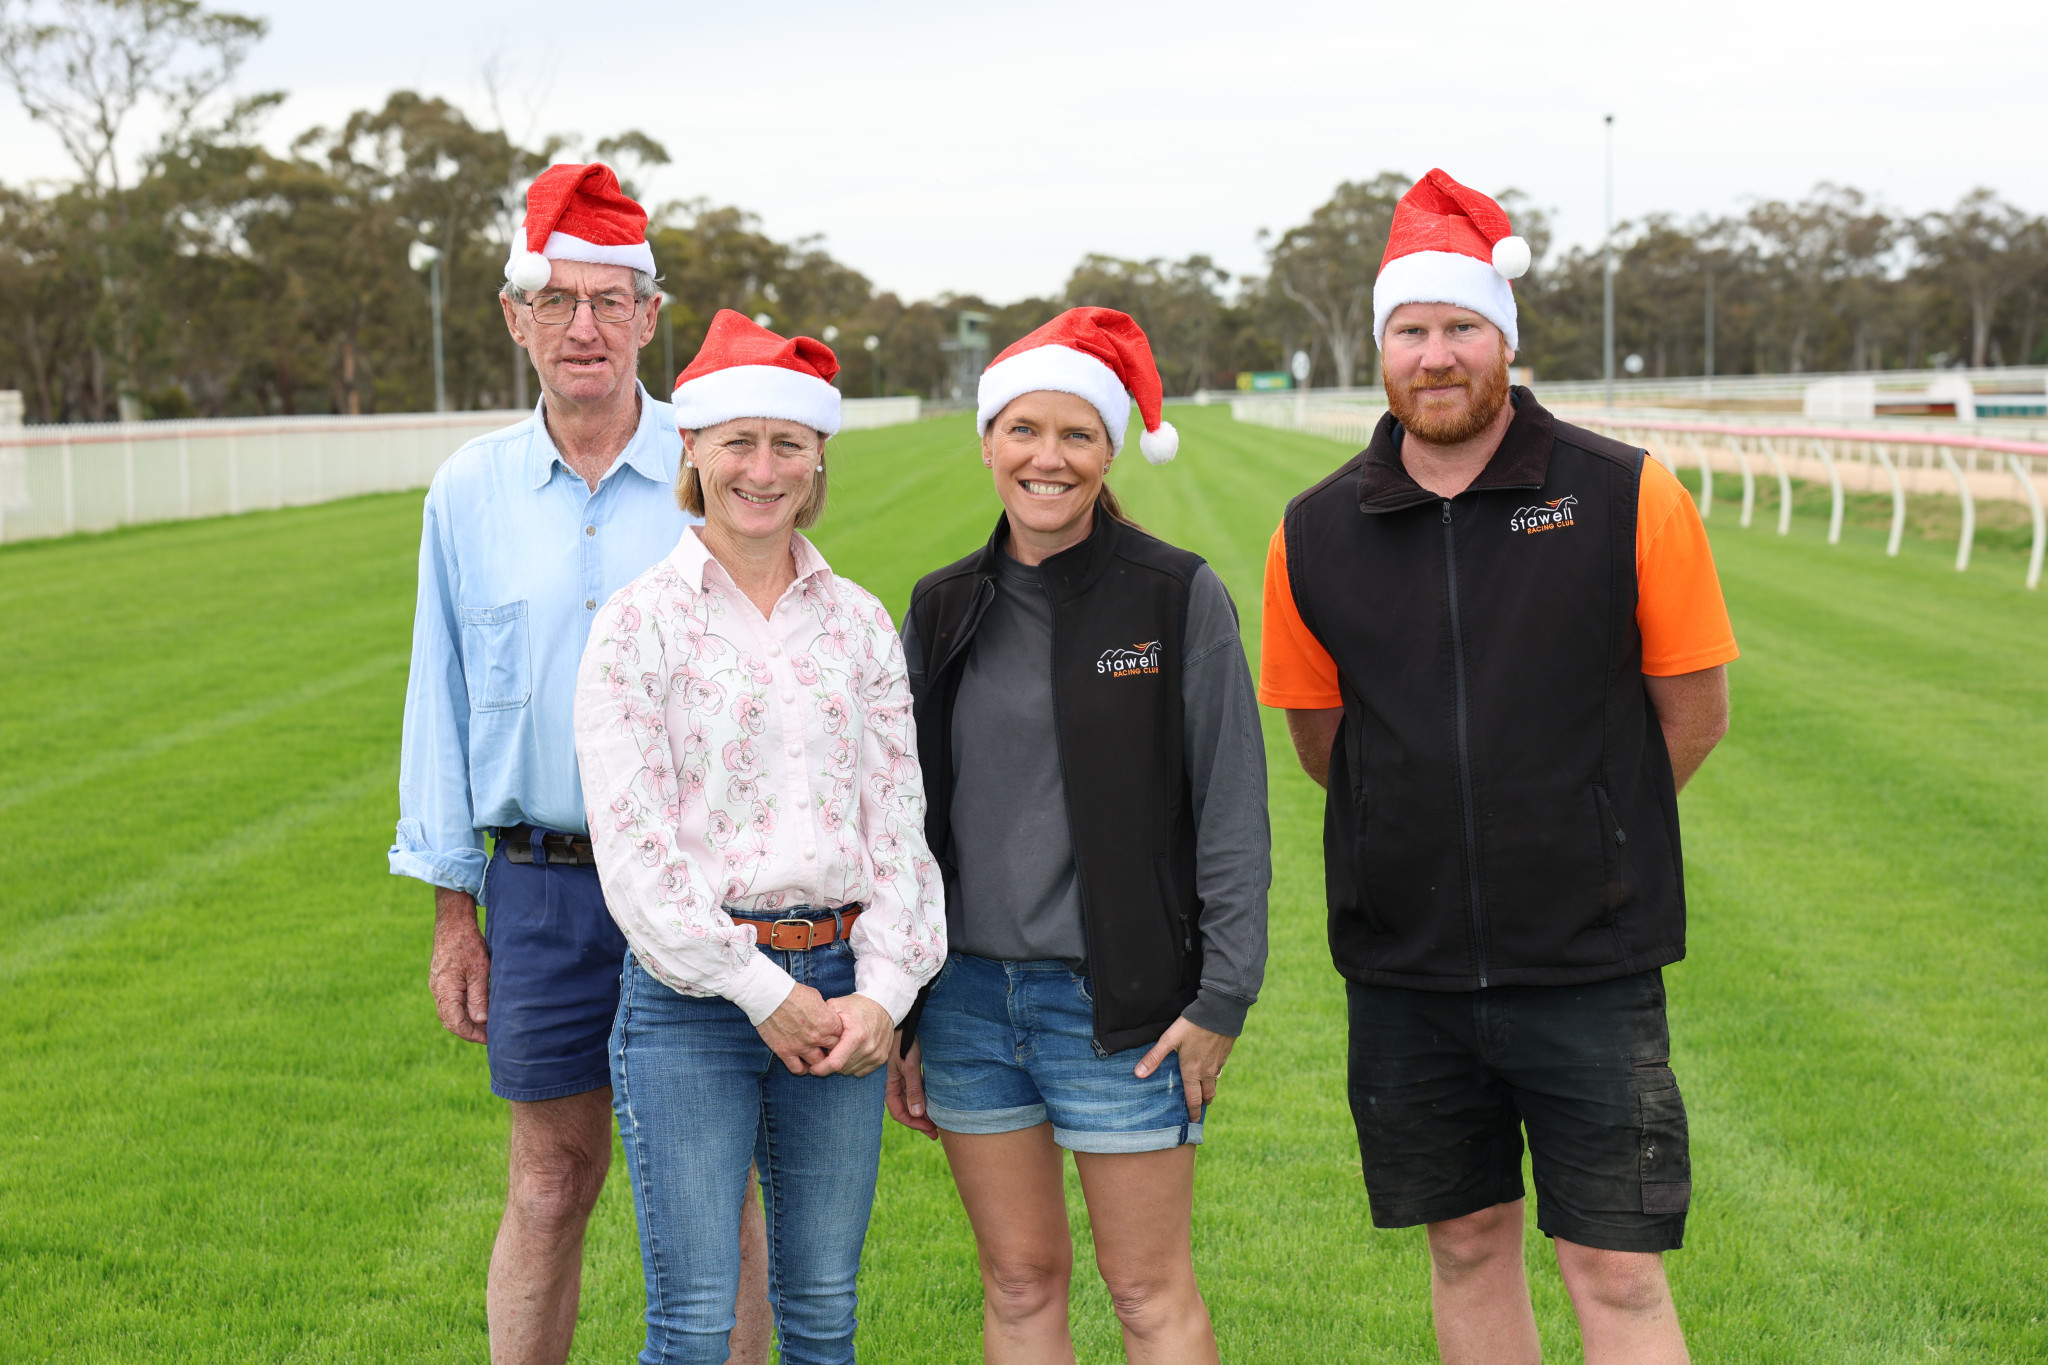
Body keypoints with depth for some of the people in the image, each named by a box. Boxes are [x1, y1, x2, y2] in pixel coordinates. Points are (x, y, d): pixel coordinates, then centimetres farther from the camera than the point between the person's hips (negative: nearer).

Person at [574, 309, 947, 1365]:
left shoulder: (858, 622, 9)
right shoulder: (640, 624, -3)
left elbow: (898, 819, 7)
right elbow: (634, 844, -9)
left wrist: (883, 991, -5)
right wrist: (763, 993, -11)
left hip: (839, 991, 4)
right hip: (690, 993, -3)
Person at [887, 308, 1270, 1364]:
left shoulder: (1179, 597, -5)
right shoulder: (943, 610, 8)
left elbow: (1232, 809, -5)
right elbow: (905, 813, 12)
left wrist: (1222, 997, -10)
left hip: (1117, 998, -4)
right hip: (967, 995, 4)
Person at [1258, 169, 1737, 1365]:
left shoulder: (1629, 499, -7)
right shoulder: (1317, 537, 0)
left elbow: (1694, 714, 2)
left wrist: (1586, 836, 9)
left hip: (1590, 963, -2)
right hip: (1405, 968, 3)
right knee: (1469, 1249, 14)